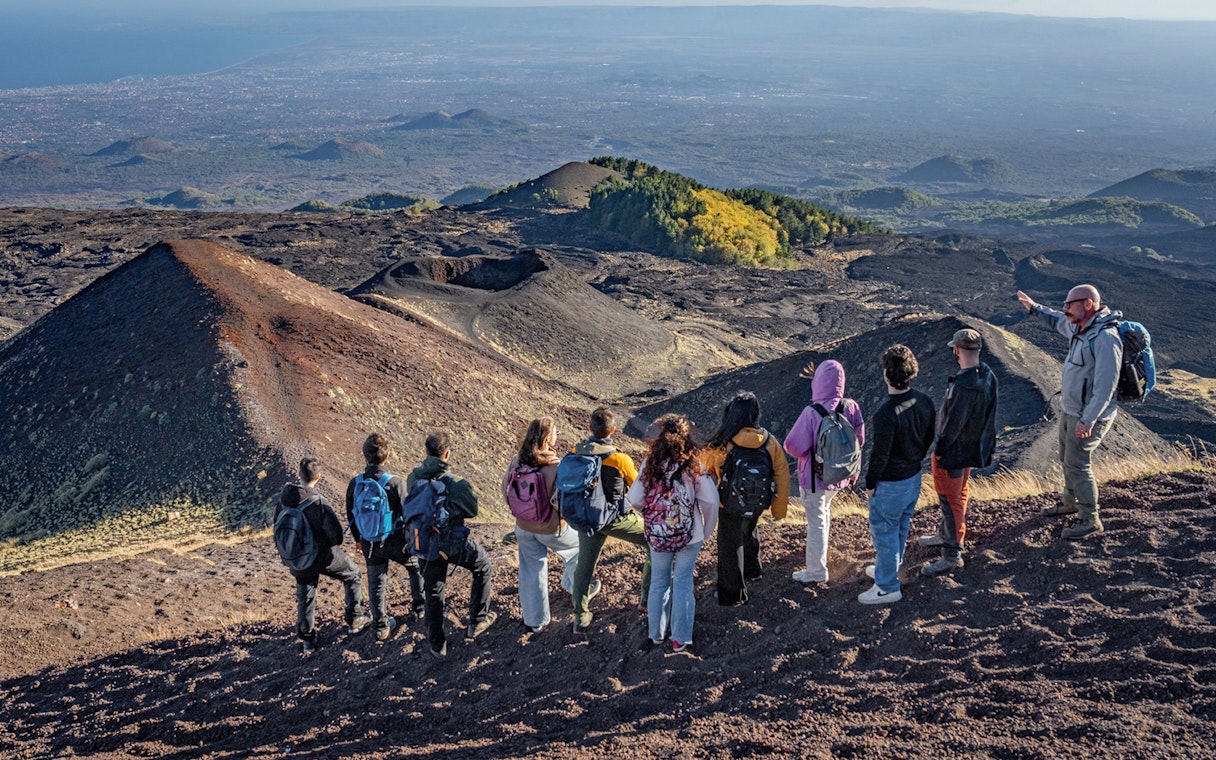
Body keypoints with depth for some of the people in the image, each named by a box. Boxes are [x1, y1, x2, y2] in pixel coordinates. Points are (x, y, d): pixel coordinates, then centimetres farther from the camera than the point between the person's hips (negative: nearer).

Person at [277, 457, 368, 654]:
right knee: (353, 575, 21)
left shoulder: (285, 497, -9)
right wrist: (334, 545, 2)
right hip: (323, 556, -5)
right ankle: (354, 619, 27)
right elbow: (336, 533, -22)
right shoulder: (320, 503, -28)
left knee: (305, 598, 21)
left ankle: (306, 641, 25)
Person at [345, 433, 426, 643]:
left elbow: (351, 516, 4)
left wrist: (357, 539, 19)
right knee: (417, 566, 25)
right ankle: (419, 607, 34)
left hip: (369, 544, 3)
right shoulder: (396, 483, -21)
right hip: (395, 541, -3)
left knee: (376, 583, 16)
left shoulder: (355, 484, -8)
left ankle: (381, 626, 20)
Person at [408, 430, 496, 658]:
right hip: (455, 544, -4)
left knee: (433, 592, 18)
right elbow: (472, 511, -10)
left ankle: (437, 645, 25)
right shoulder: (455, 483, -25)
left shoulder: (413, 478, -11)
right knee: (483, 569, 24)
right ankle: (476, 623, 30)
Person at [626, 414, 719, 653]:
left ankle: (656, 634, 28)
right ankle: (680, 639, 14)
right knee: (683, 583, 9)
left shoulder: (650, 464, -8)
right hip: (689, 535, -2)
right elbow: (711, 500, -13)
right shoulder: (693, 465, -11)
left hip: (657, 535, 2)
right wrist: (706, 529, 3)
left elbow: (635, 500, -7)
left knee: (659, 582, 17)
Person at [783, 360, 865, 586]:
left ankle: (817, 571, 20)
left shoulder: (812, 413, -29)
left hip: (815, 477, -6)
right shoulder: (851, 407, -13)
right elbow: (859, 439, -1)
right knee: (825, 510, 29)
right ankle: (819, 553, 50)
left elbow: (794, 447, -24)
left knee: (816, 521, 9)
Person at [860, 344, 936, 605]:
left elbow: (879, 454, -24)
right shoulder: (924, 402, -9)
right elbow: (929, 438, 5)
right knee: (901, 528, 25)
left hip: (890, 484, -8)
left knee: (884, 533, 9)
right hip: (914, 476, 8)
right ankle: (889, 569, 45)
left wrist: (870, 483, -9)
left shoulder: (886, 413, -32)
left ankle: (888, 587, 21)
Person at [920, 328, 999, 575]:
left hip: (954, 451, -9)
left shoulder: (963, 384, -33)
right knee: (958, 494, 25)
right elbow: (990, 414, 7)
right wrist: (987, 442, 18)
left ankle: (952, 555, 11)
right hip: (973, 448, 9)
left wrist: (940, 449, -14)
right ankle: (945, 534, 45)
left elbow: (953, 422, -27)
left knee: (950, 500, 2)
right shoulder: (988, 376, -4)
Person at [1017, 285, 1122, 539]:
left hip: (1089, 416, -9)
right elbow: (1058, 321, 29)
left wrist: (1088, 420, -30)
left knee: (1077, 465, -4)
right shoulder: (1079, 328, 2)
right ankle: (1071, 502, 43)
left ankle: (1090, 521, 7)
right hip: (1069, 409, 10)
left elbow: (1105, 385, -30)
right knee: (1068, 459, 23)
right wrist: (1034, 308, 30)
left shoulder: (1105, 338, -27)